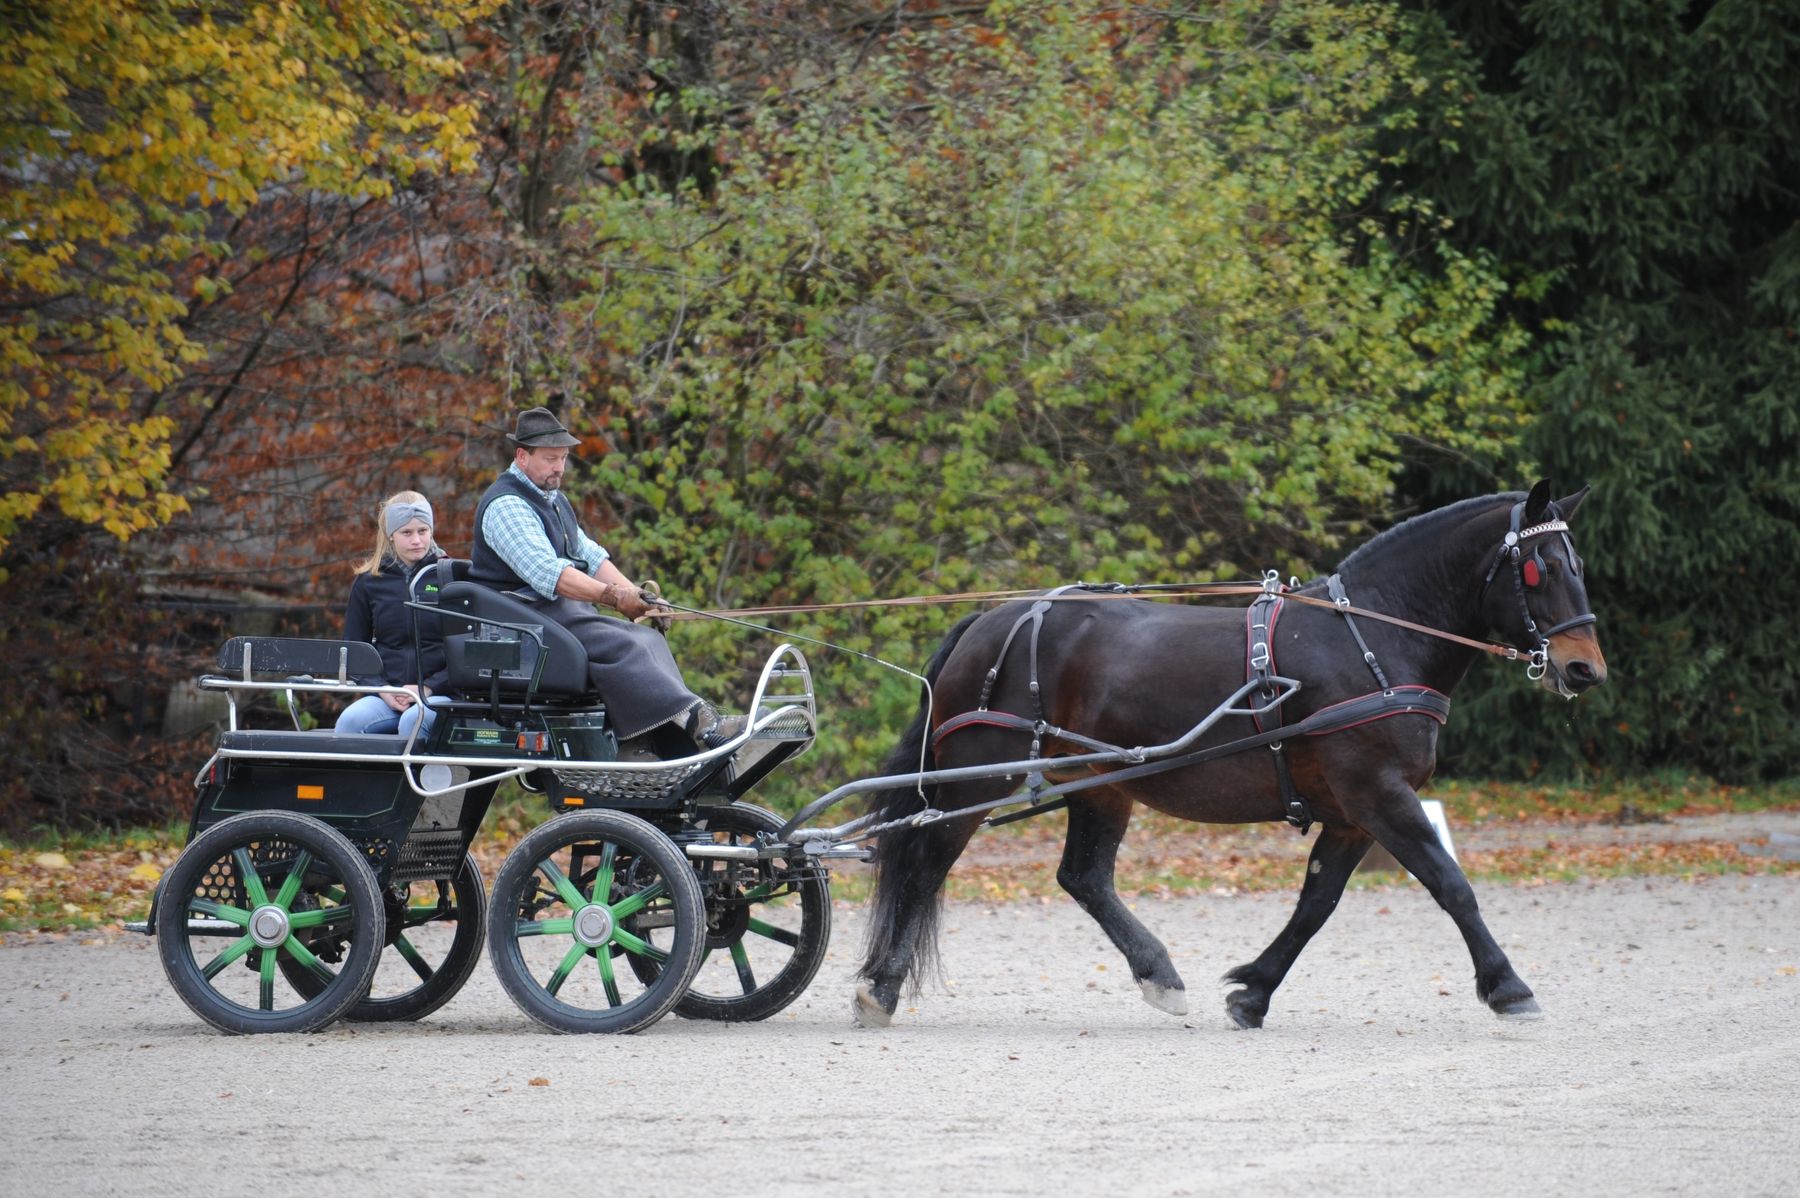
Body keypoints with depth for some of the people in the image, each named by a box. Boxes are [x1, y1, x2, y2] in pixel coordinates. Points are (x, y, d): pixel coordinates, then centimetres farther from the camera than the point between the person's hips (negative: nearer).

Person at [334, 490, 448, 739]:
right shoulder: (368, 582, 11)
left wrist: (428, 688, -9)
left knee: (412, 721, -36)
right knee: (350, 720, -29)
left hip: (439, 693, -2)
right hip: (387, 697, 2)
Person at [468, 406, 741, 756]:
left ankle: (642, 745, -27)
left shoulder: (554, 499, 22)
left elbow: (590, 556, 18)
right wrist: (611, 596, -29)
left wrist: (634, 596, 1)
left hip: (567, 609, 10)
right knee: (618, 646, -28)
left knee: (649, 640, -10)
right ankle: (696, 722, -37)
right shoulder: (505, 505, -12)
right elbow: (546, 571, -24)